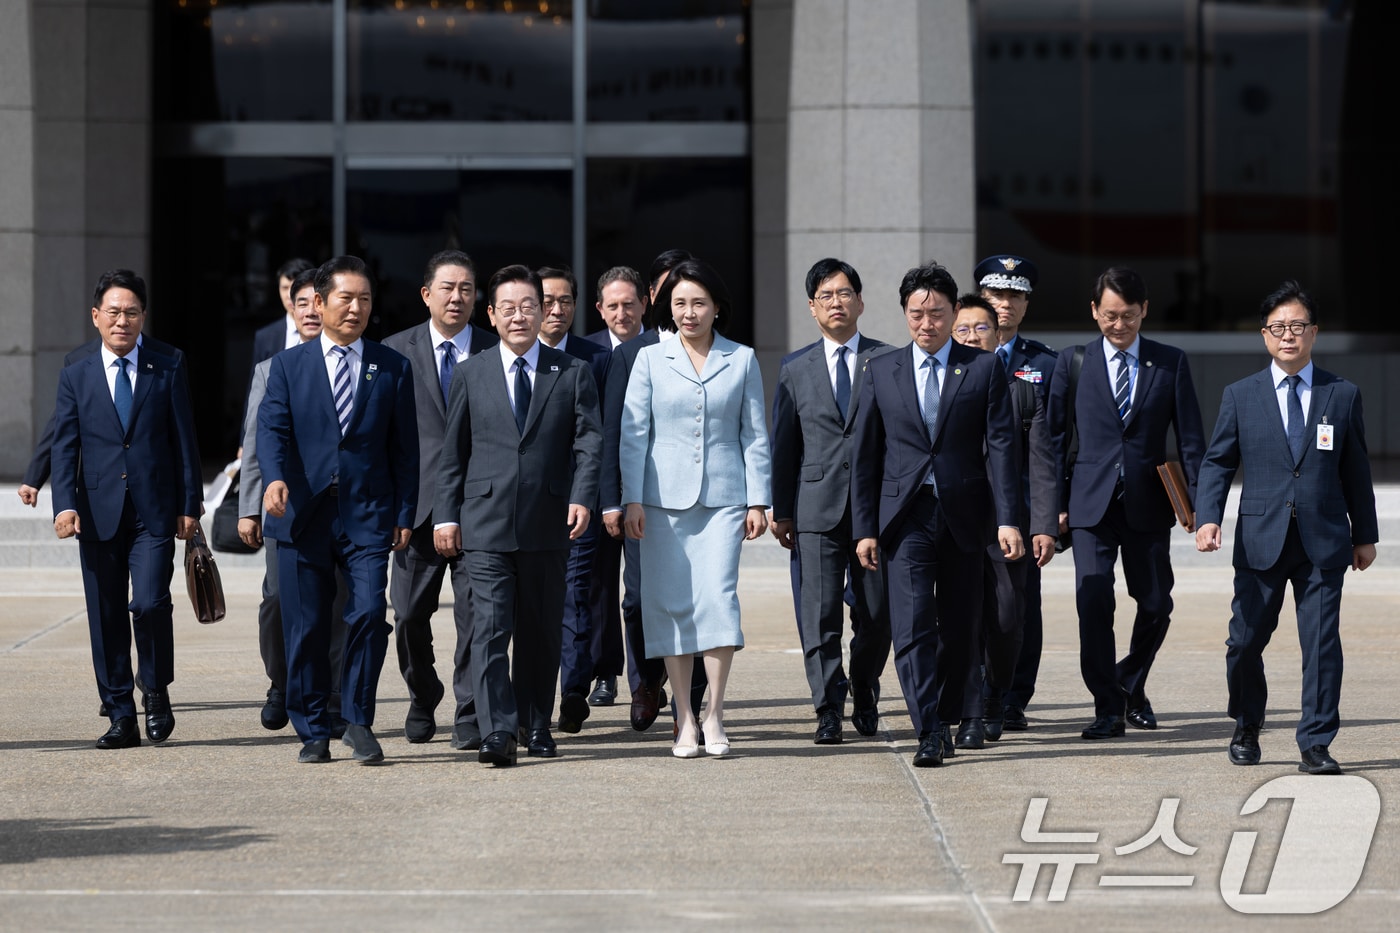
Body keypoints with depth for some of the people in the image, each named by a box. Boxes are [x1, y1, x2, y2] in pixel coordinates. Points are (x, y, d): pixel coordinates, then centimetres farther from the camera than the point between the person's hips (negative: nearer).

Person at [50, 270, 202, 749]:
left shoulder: (168, 371, 6)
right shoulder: (75, 377, 8)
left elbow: (184, 440, 6)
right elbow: (64, 446, 3)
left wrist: (190, 505, 0)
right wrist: (65, 504, -10)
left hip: (154, 511, -2)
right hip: (98, 514, 2)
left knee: (150, 603, -16)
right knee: (106, 618, 4)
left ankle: (156, 690, 8)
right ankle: (120, 717, 12)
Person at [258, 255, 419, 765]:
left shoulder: (393, 368, 10)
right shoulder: (288, 365, 9)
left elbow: (404, 447, 9)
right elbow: (272, 428, -3)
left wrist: (405, 514, 3)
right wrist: (275, 477, -23)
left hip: (368, 514, 0)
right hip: (304, 514, 0)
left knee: (369, 613, -14)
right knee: (305, 629, 3)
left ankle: (358, 719, 2)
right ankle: (313, 732, 14)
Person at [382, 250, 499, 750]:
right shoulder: (395, 351, 6)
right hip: (418, 501, 1)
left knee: (475, 613, -6)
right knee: (410, 614, 6)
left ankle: (471, 718, 1)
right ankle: (422, 699, 29)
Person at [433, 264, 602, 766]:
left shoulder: (572, 373, 8)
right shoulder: (470, 374, 9)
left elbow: (589, 439, 1)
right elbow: (452, 450, 10)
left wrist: (582, 496, -14)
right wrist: (446, 514, 4)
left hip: (548, 521, 1)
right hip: (487, 521, -1)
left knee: (542, 630, 8)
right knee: (490, 626, -10)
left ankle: (535, 724, 21)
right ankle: (497, 731, -15)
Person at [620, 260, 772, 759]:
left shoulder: (742, 360, 8)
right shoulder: (650, 360, 7)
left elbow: (755, 434, 9)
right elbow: (633, 433, 5)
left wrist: (758, 501, 3)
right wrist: (632, 500, -3)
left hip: (722, 498, 0)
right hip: (663, 499, 1)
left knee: (718, 595, -13)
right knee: (671, 603, -1)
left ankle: (714, 714, -3)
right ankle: (685, 721, 6)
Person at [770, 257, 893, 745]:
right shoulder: (795, 369, 11)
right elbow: (784, 444, 11)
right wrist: (780, 511, 7)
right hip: (817, 507, 0)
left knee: (876, 612, 5)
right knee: (819, 614, -6)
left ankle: (864, 694, 26)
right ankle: (829, 709, -2)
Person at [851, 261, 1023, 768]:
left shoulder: (983, 369, 4)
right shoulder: (882, 371, 7)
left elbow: (1000, 447, -1)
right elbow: (865, 454, 8)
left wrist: (1007, 518, -11)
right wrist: (864, 527, 3)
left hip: (964, 515, 0)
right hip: (906, 516, 0)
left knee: (959, 628, 7)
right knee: (913, 626, -11)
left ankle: (948, 717, 24)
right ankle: (930, 734, -15)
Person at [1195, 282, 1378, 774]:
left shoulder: (1343, 395, 7)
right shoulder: (1240, 396, 7)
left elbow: (1355, 470, 11)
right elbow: (1218, 462, 5)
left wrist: (1364, 534, 12)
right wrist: (1208, 518, -10)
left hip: (1324, 542, 0)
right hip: (1260, 540, 0)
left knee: (1322, 642, -5)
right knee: (1246, 641, 3)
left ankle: (1316, 744, 2)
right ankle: (1246, 727, 26)